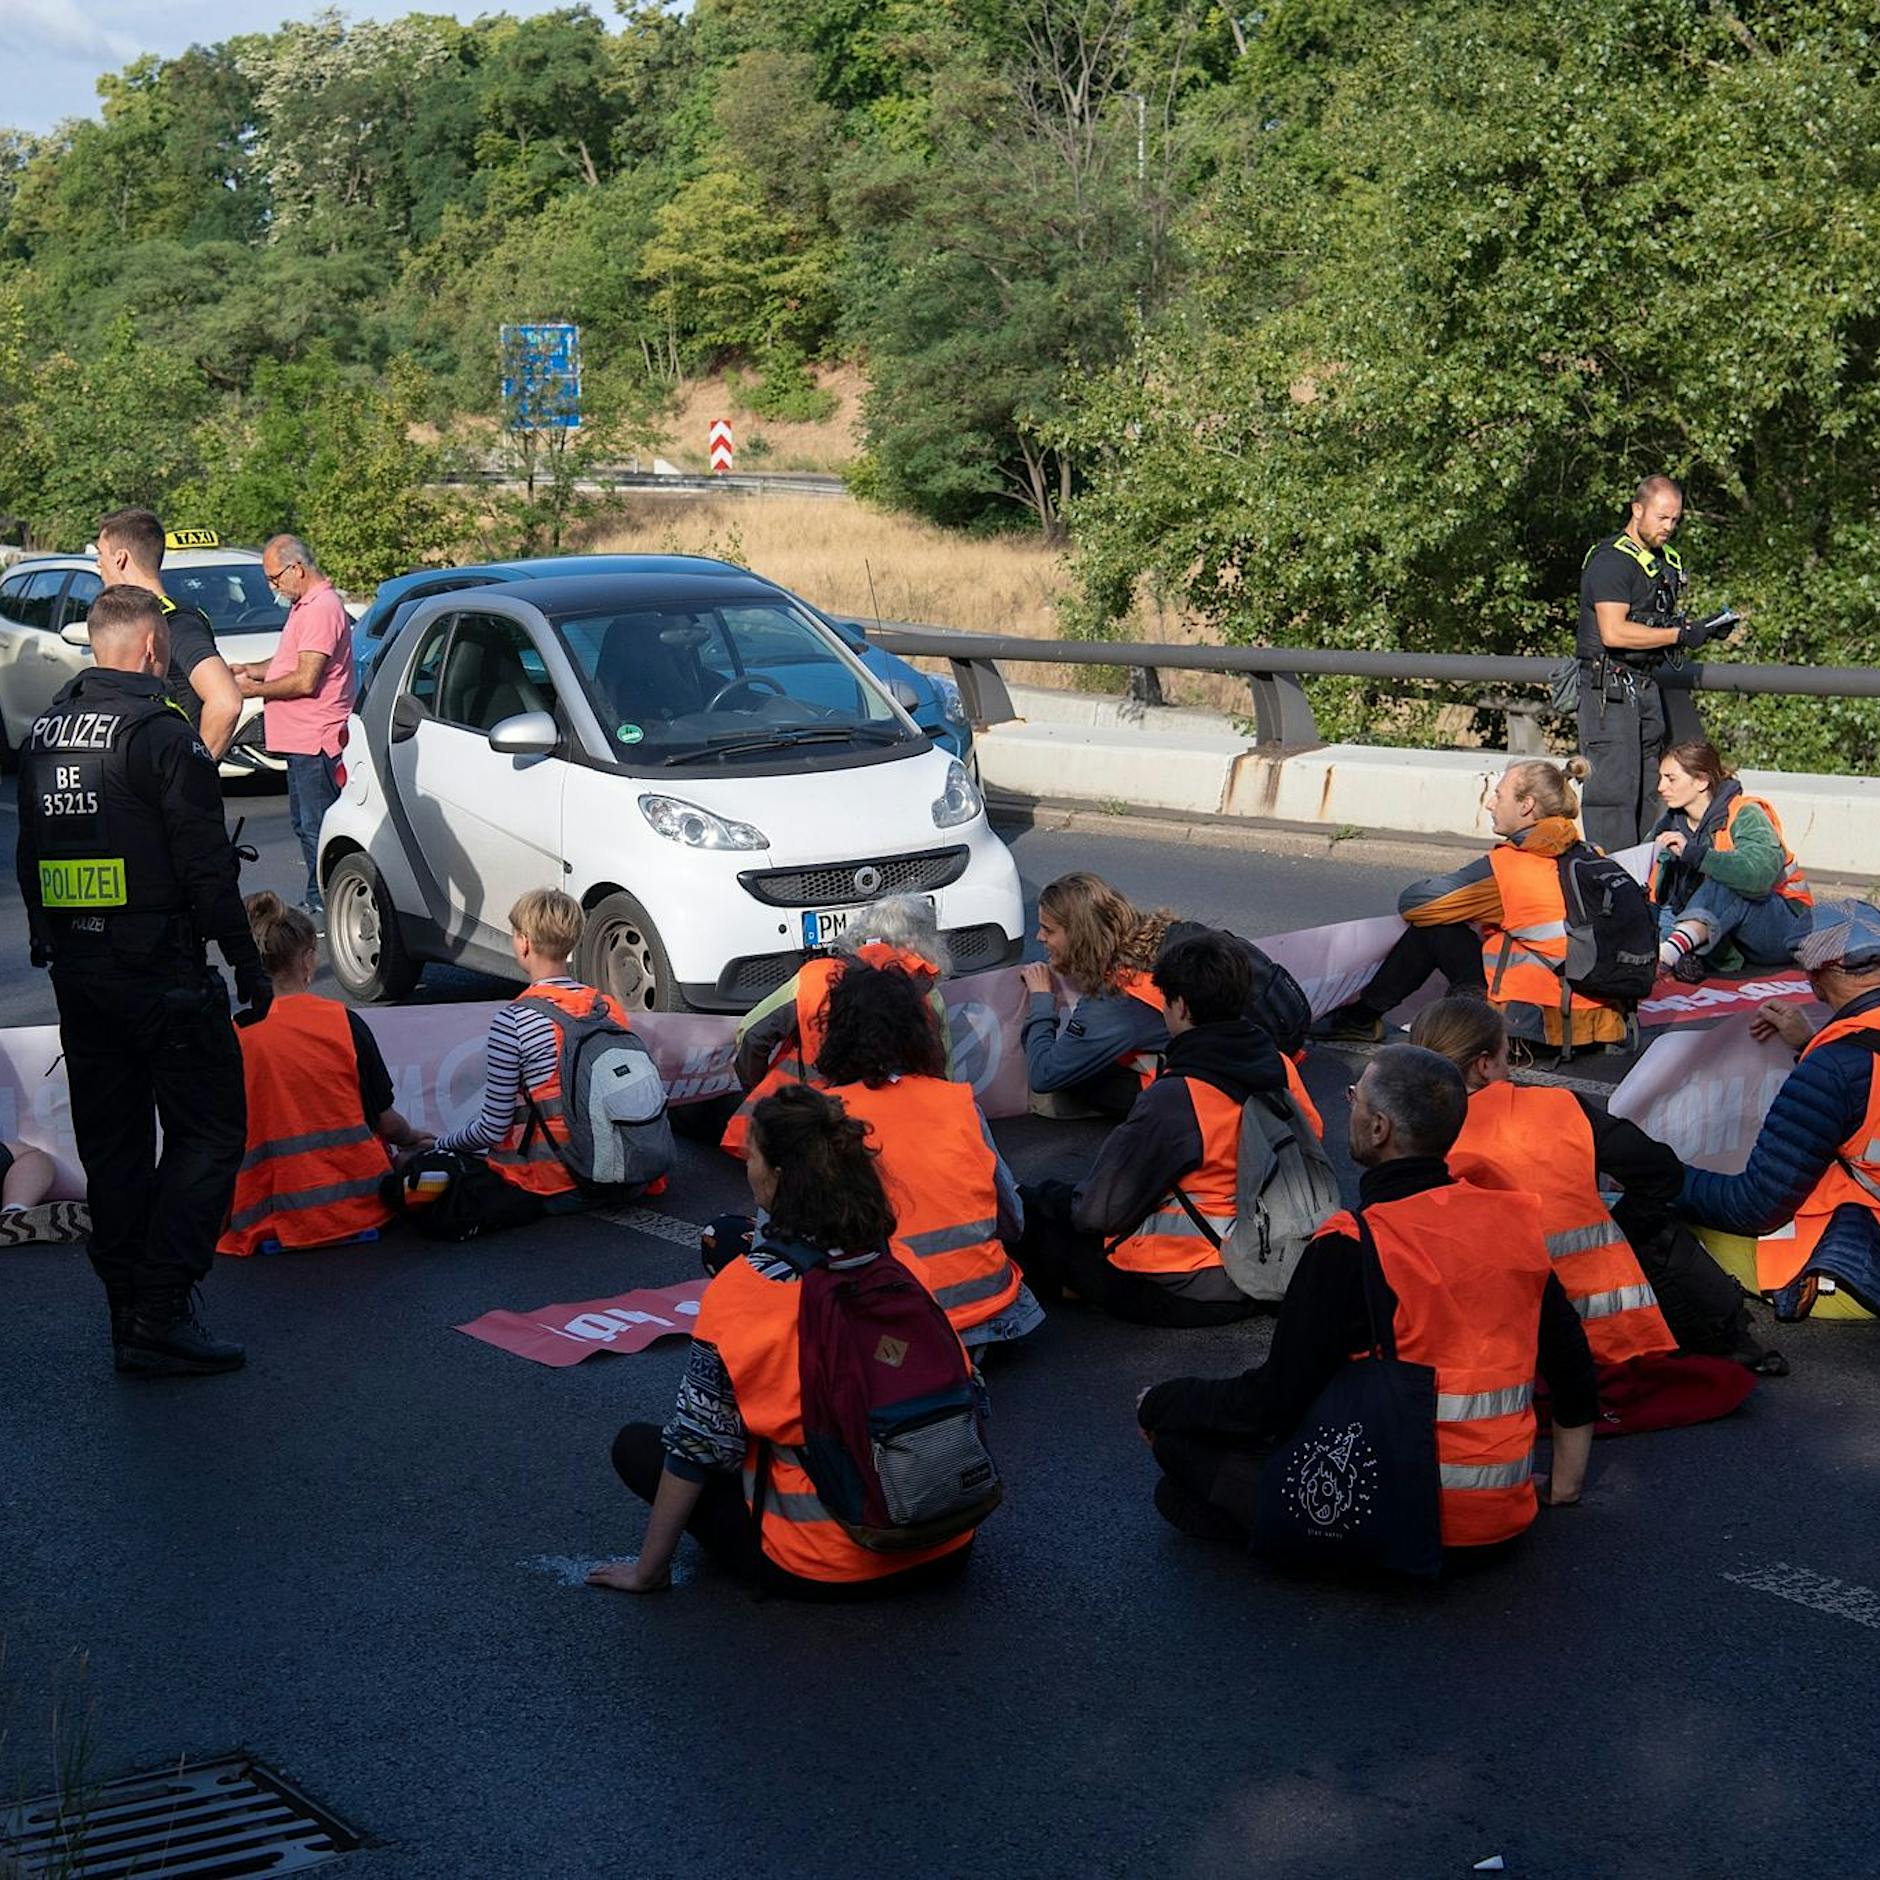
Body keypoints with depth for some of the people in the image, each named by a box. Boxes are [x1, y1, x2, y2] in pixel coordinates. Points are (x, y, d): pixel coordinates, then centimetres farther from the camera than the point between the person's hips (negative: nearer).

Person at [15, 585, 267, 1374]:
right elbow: (206, 868, -16)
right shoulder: (160, 733, -14)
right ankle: (159, 1314, -7)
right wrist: (247, 965, -9)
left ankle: (128, 1314, 17)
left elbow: (31, 861, 18)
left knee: (111, 1145, 13)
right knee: (208, 1133, -1)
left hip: (76, 974, 8)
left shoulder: (44, 732, 11)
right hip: (160, 974, -8)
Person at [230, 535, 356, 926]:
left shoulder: (322, 608, -17)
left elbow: (306, 680, -22)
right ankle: (315, 901, 24)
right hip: (299, 737, 11)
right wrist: (251, 670, 11)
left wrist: (254, 690, -12)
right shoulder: (305, 605, 17)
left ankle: (326, 908, -4)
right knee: (304, 823, 16)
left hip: (316, 739, -11)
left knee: (317, 827, -8)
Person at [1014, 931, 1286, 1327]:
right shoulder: (1278, 1068, -4)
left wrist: (1035, 1196, 3)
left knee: (1031, 1208, 4)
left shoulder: (1174, 1098, -24)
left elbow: (1101, 1208, -20)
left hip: (1184, 1294, -8)